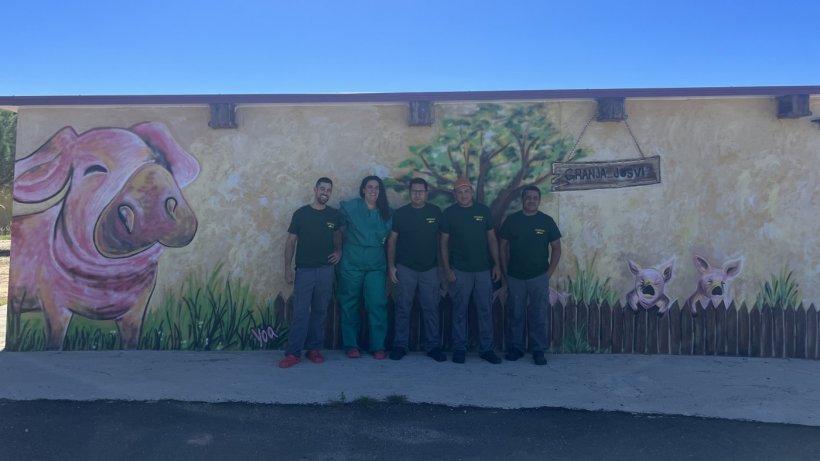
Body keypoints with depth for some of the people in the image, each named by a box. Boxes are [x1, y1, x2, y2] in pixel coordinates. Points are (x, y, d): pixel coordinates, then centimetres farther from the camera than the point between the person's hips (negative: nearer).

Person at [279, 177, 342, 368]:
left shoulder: (334, 215, 5)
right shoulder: (301, 213, -2)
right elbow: (291, 241, 0)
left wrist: (339, 251, 5)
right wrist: (288, 267, -5)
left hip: (326, 270, 2)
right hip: (304, 270, -2)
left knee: (320, 311, 8)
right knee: (300, 312, -3)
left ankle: (314, 349, 19)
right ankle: (293, 353, 3)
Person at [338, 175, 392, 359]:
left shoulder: (386, 212, 7)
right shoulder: (349, 207, -1)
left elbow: (390, 237, 14)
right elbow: (340, 229, 7)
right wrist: (340, 250, 3)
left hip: (376, 264, 2)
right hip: (351, 263, -1)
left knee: (377, 305, -4)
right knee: (350, 305, 5)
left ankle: (378, 346, 7)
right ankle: (351, 345, 17)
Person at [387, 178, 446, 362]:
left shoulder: (436, 212, 1)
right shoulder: (400, 213, 0)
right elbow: (392, 240, 3)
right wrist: (391, 266, -2)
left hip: (430, 268, 1)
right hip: (405, 268, 0)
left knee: (431, 308, 5)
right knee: (403, 308, 4)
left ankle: (433, 346, 14)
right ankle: (400, 345, 14)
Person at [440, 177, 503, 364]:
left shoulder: (483, 210, 4)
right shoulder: (449, 213, -1)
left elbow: (492, 239, 8)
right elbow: (444, 243, 1)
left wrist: (496, 264, 2)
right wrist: (447, 269, -6)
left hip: (483, 269, 2)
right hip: (460, 271, -2)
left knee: (485, 310, 6)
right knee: (460, 311, 4)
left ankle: (486, 349, 16)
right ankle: (459, 348, 15)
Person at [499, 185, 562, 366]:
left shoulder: (547, 221, -2)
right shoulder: (511, 220, 0)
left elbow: (556, 248, 3)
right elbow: (503, 246, 5)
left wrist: (549, 272, -3)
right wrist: (505, 270, 1)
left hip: (539, 276, 0)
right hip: (515, 276, 1)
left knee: (539, 315, 4)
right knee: (516, 314, 9)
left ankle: (538, 350, 15)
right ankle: (515, 347, 21)